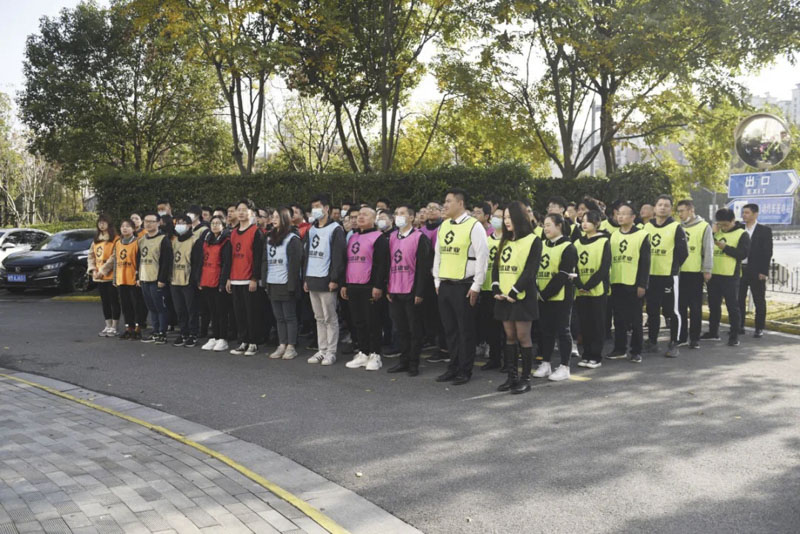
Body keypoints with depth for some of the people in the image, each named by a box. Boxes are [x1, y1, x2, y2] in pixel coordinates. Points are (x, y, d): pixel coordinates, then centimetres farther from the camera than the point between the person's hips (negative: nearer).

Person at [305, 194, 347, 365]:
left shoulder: (335, 229, -6)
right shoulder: (311, 230, 17)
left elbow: (338, 256, -12)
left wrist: (335, 279, -17)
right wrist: (306, 278, 14)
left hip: (326, 281, -7)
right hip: (312, 280, 7)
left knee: (330, 318, -1)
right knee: (319, 318, 12)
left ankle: (331, 352, 5)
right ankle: (321, 350, 19)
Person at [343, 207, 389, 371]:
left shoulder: (379, 237, -5)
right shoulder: (352, 238, 19)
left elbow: (382, 263, -11)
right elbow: (346, 261, 23)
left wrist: (378, 286, -17)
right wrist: (344, 284, 18)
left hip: (369, 287, -7)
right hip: (352, 287, 7)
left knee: (372, 322, -2)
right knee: (358, 322, 10)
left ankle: (375, 356, 6)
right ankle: (362, 353, 18)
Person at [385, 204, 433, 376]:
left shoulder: (419, 238, -6)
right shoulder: (392, 237, 13)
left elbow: (423, 267, -9)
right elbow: (388, 264, 15)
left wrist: (420, 292, -14)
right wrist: (387, 289, 9)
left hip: (411, 291, -6)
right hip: (394, 291, 6)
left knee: (414, 329, 2)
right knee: (400, 328, 10)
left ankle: (414, 363, 9)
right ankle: (404, 360, 20)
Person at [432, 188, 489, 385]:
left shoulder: (474, 226, -9)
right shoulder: (443, 227, 12)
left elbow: (482, 257, -11)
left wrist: (476, 286, -12)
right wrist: (437, 281, 13)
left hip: (464, 286, -7)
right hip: (445, 285, 7)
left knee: (465, 330, 2)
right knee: (450, 329, 12)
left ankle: (465, 371, 11)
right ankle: (453, 367, 22)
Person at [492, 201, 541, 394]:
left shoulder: (533, 240, -5)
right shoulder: (505, 241, 15)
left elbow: (530, 271, -13)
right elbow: (496, 266, 11)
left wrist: (514, 292, -16)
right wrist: (496, 289, -4)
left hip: (522, 296, -6)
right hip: (503, 297, 6)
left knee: (523, 337, -3)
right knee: (510, 337, 9)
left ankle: (525, 378, 5)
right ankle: (512, 377, 16)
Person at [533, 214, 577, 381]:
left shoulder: (568, 248, -8)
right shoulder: (542, 245, 13)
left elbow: (563, 275, -15)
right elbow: (535, 269, 13)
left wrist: (546, 293, -17)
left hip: (560, 297, -6)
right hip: (543, 297, 6)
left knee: (562, 331, 1)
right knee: (545, 330, 11)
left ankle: (564, 367, 8)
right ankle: (545, 364, 20)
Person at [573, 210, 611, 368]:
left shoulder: (603, 242, -3)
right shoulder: (578, 243, 11)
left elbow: (604, 267, -10)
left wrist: (588, 285, -15)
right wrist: (579, 285, -10)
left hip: (598, 290, -4)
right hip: (581, 291, 4)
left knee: (598, 324, 1)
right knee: (584, 324, 7)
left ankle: (596, 357, 8)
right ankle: (586, 355, 16)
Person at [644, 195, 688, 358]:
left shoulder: (676, 228, -3)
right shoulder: (647, 227, 11)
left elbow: (682, 252, -4)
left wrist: (672, 267, -2)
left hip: (669, 276, -5)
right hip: (650, 276, 5)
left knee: (671, 311, -2)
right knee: (652, 311, 12)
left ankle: (674, 344, 7)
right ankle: (652, 342, 22)